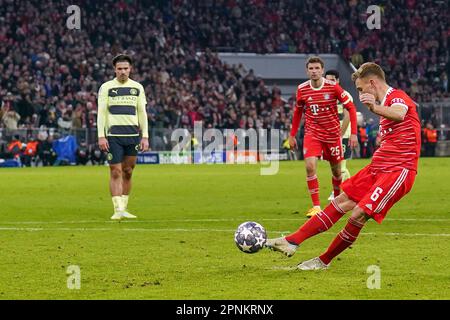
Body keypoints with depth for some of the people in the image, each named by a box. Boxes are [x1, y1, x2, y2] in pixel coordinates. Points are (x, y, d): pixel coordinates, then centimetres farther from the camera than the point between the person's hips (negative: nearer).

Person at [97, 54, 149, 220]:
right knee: (116, 172, -8)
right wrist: (101, 136, -9)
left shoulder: (137, 87, 11)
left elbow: (142, 113, 12)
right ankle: (118, 209, -9)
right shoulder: (106, 87, 2)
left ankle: (123, 208, 14)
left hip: (133, 135, 3)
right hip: (113, 135, -3)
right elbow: (101, 112, 0)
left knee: (128, 172, 6)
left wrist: (145, 136, 4)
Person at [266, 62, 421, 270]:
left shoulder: (398, 97, -12)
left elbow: (399, 114, -39)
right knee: (341, 202, 8)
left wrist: (375, 108, -58)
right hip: (378, 167, 10)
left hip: (398, 171, -10)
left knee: (359, 214, -15)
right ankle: (292, 241, 10)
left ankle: (324, 261, -1)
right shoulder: (386, 101, 19)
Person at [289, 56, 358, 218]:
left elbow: (351, 107, -6)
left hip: (333, 134, 0)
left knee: (336, 170, 10)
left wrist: (353, 133, -11)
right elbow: (297, 112, 13)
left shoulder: (333, 87, -12)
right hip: (312, 133, 1)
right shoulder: (302, 89, -5)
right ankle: (316, 206, -14)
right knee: (310, 166, -20)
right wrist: (292, 135, 14)